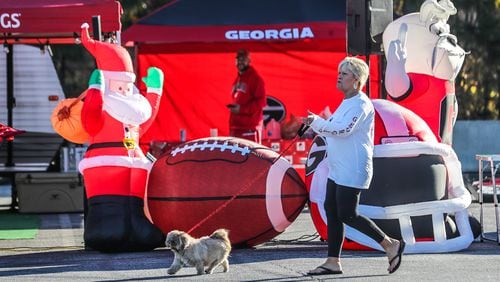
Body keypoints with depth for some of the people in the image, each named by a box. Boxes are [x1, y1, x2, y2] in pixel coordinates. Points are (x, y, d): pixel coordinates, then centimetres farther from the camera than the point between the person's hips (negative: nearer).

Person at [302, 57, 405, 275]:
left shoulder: (361, 104, -14)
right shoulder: (346, 103, 18)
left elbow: (343, 129, -26)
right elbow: (333, 131, 27)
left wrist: (316, 122, -21)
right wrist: (316, 123, 13)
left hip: (353, 171, -10)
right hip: (338, 169, 10)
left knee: (347, 215, -10)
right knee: (331, 211, 7)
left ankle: (390, 245, 0)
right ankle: (333, 262, 10)